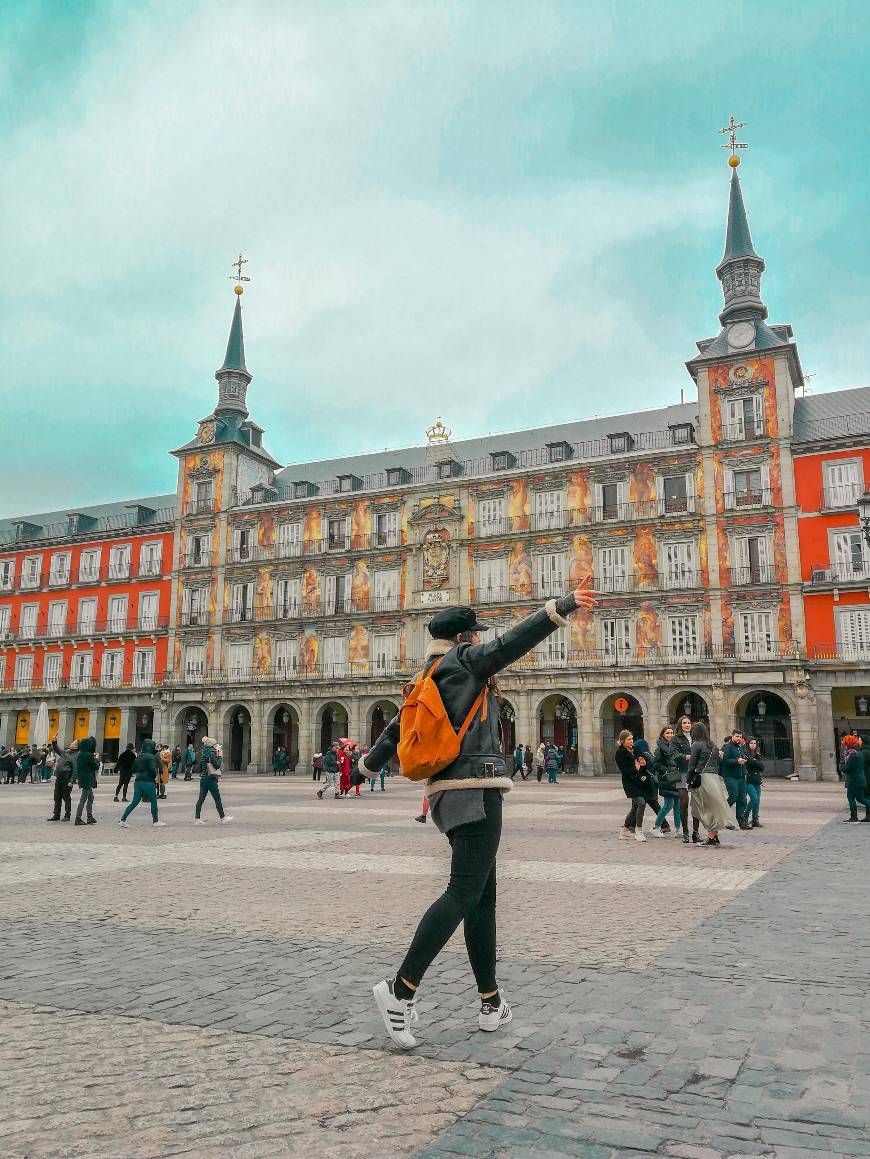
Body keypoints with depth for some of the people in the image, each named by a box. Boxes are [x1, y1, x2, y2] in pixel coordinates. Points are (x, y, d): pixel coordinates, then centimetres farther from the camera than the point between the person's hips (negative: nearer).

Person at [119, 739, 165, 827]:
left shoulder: (139, 756, 11)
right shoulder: (151, 757, -12)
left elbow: (134, 769, 17)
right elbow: (153, 769, -20)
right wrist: (156, 776, -4)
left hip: (138, 781, 7)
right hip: (148, 782, -7)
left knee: (134, 802, 8)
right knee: (153, 801, 8)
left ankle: (123, 820, 1)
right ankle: (155, 821, 16)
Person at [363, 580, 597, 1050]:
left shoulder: (427, 681, 20)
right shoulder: (463, 660, -1)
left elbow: (396, 728, 32)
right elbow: (513, 641, -16)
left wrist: (371, 762, 48)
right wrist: (562, 606, -22)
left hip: (447, 794, 9)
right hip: (477, 791, -9)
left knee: (483, 896, 10)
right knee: (463, 893, -13)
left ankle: (492, 1004, 14)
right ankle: (401, 988, -18)